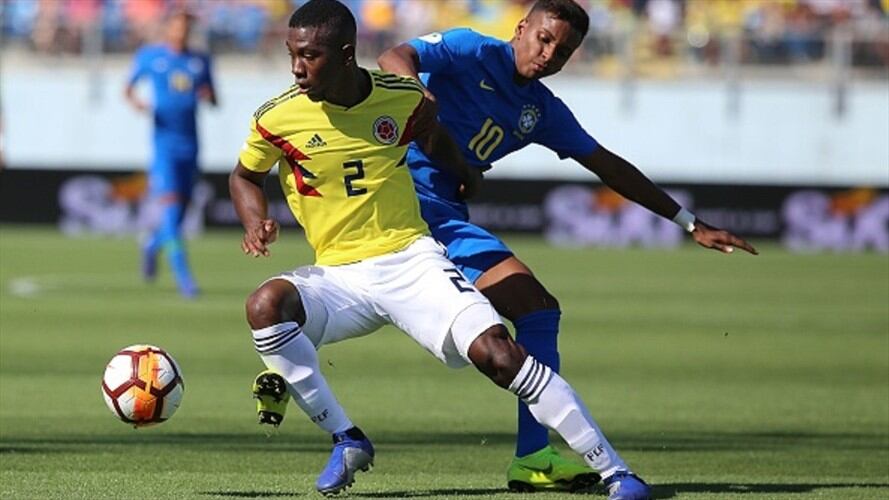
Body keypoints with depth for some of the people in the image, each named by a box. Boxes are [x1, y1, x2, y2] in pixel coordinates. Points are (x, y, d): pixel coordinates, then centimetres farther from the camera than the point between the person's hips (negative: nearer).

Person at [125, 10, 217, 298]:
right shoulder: (149, 57, 3)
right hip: (164, 145, -4)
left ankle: (152, 245, 42)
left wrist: (208, 97, -8)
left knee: (178, 215, 10)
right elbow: (127, 89, 11)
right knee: (170, 209, -16)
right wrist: (135, 101, -12)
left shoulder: (201, 61, 10)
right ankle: (183, 278, -18)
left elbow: (214, 102, 16)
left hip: (190, 147, 4)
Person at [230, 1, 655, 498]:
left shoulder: (403, 98, -5)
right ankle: (347, 440, -13)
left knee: (496, 351, -20)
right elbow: (245, 177, 12)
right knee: (266, 305, -30)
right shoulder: (277, 118, -7)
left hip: (412, 261, -1)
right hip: (339, 277, 1)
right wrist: (256, 225, -6)